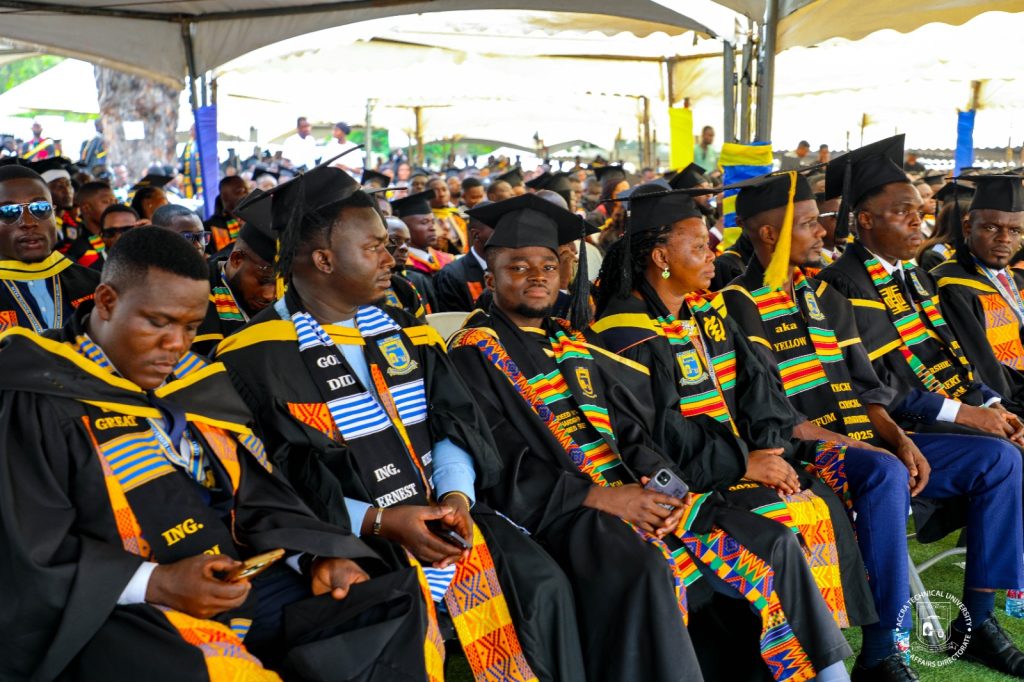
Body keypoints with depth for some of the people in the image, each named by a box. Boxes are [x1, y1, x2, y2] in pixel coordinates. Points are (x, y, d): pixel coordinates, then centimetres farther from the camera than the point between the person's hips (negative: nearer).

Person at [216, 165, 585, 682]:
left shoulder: (401, 331, 14)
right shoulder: (258, 357, -7)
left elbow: (454, 421, 7)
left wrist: (456, 495, -12)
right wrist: (378, 521, -22)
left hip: (438, 515, 6)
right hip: (344, 537, -5)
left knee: (541, 583, -11)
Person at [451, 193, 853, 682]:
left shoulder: (574, 343, 18)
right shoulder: (475, 352, 0)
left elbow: (630, 427, 14)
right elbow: (501, 463, -11)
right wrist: (600, 498, -18)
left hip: (636, 490, 7)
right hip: (559, 507, -6)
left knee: (773, 544, -4)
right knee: (644, 567, -36)